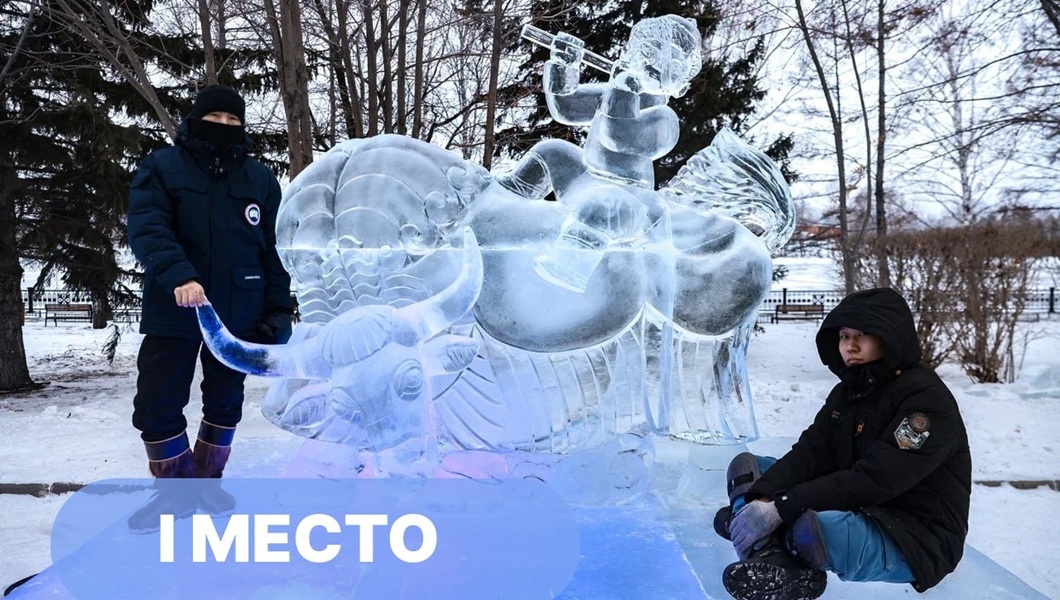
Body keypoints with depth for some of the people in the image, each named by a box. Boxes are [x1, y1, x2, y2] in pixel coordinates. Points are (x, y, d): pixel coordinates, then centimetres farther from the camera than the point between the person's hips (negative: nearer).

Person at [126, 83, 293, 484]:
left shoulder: (261, 178, 7)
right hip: (174, 312, -2)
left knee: (225, 405, 14)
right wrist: (178, 275, -31)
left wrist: (278, 311, 0)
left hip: (239, 315, 2)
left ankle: (207, 483, 34)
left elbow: (273, 249, 6)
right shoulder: (162, 166, 1)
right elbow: (146, 229, -13)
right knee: (157, 408, -2)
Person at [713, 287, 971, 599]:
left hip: (917, 538, -9)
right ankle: (774, 563, -23)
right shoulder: (847, 391, 9)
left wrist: (780, 508, -31)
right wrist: (762, 498, -22)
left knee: (812, 528, -41)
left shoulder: (926, 398, -16)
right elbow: (809, 454, -2)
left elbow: (872, 480, -26)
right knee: (746, 465, 2)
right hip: (857, 511, 9)